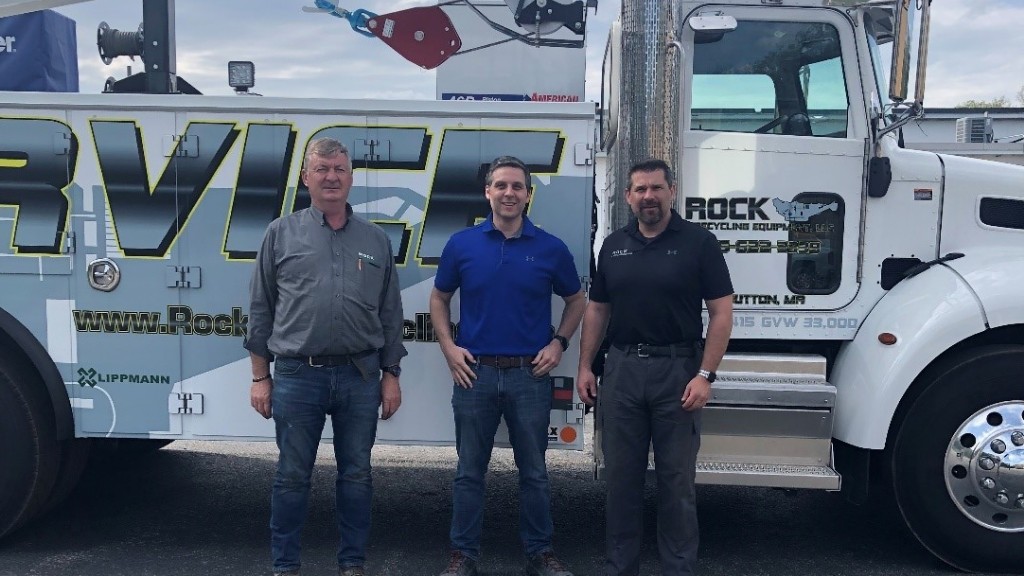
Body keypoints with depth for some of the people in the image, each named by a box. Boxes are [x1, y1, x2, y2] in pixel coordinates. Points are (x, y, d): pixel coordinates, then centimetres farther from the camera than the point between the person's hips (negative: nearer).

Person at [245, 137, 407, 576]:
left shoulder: (376, 240, 9)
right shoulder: (282, 233, 4)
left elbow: (390, 314, 10)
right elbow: (261, 309, 4)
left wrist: (391, 375, 6)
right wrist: (260, 377, 1)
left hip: (360, 376, 2)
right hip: (297, 376, -1)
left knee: (356, 475, 10)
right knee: (292, 477, 7)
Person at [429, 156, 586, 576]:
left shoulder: (550, 248, 0)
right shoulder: (462, 244, 1)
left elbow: (576, 301, 13)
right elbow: (439, 299, 11)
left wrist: (558, 343, 0)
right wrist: (448, 347, -1)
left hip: (530, 374, 0)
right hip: (474, 372, 0)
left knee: (534, 471, 10)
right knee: (470, 471, 9)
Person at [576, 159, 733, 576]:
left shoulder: (698, 242, -4)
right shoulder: (614, 245, 9)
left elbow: (721, 313, -7)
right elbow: (597, 310, 14)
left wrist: (705, 374, -13)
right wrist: (585, 366, 8)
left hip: (677, 369, -3)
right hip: (622, 369, 4)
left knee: (676, 479, 6)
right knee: (621, 476, 10)